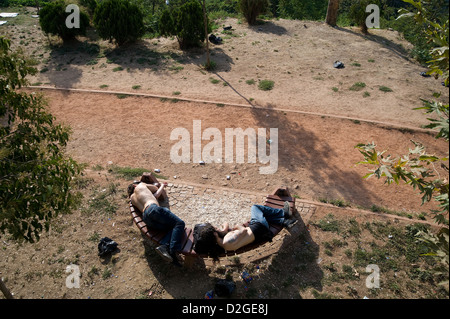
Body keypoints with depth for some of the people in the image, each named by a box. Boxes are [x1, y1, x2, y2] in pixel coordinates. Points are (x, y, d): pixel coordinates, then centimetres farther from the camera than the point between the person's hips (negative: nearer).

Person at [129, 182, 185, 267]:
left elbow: (155, 196, 34)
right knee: (179, 223, -11)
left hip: (145, 218, 7)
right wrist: (162, 185, 61)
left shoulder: (132, 198, 36)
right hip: (153, 208, -7)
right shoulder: (140, 186, 24)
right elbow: (155, 188, 39)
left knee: (172, 228, 3)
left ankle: (164, 246, -28)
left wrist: (162, 186, 49)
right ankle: (173, 252, -31)